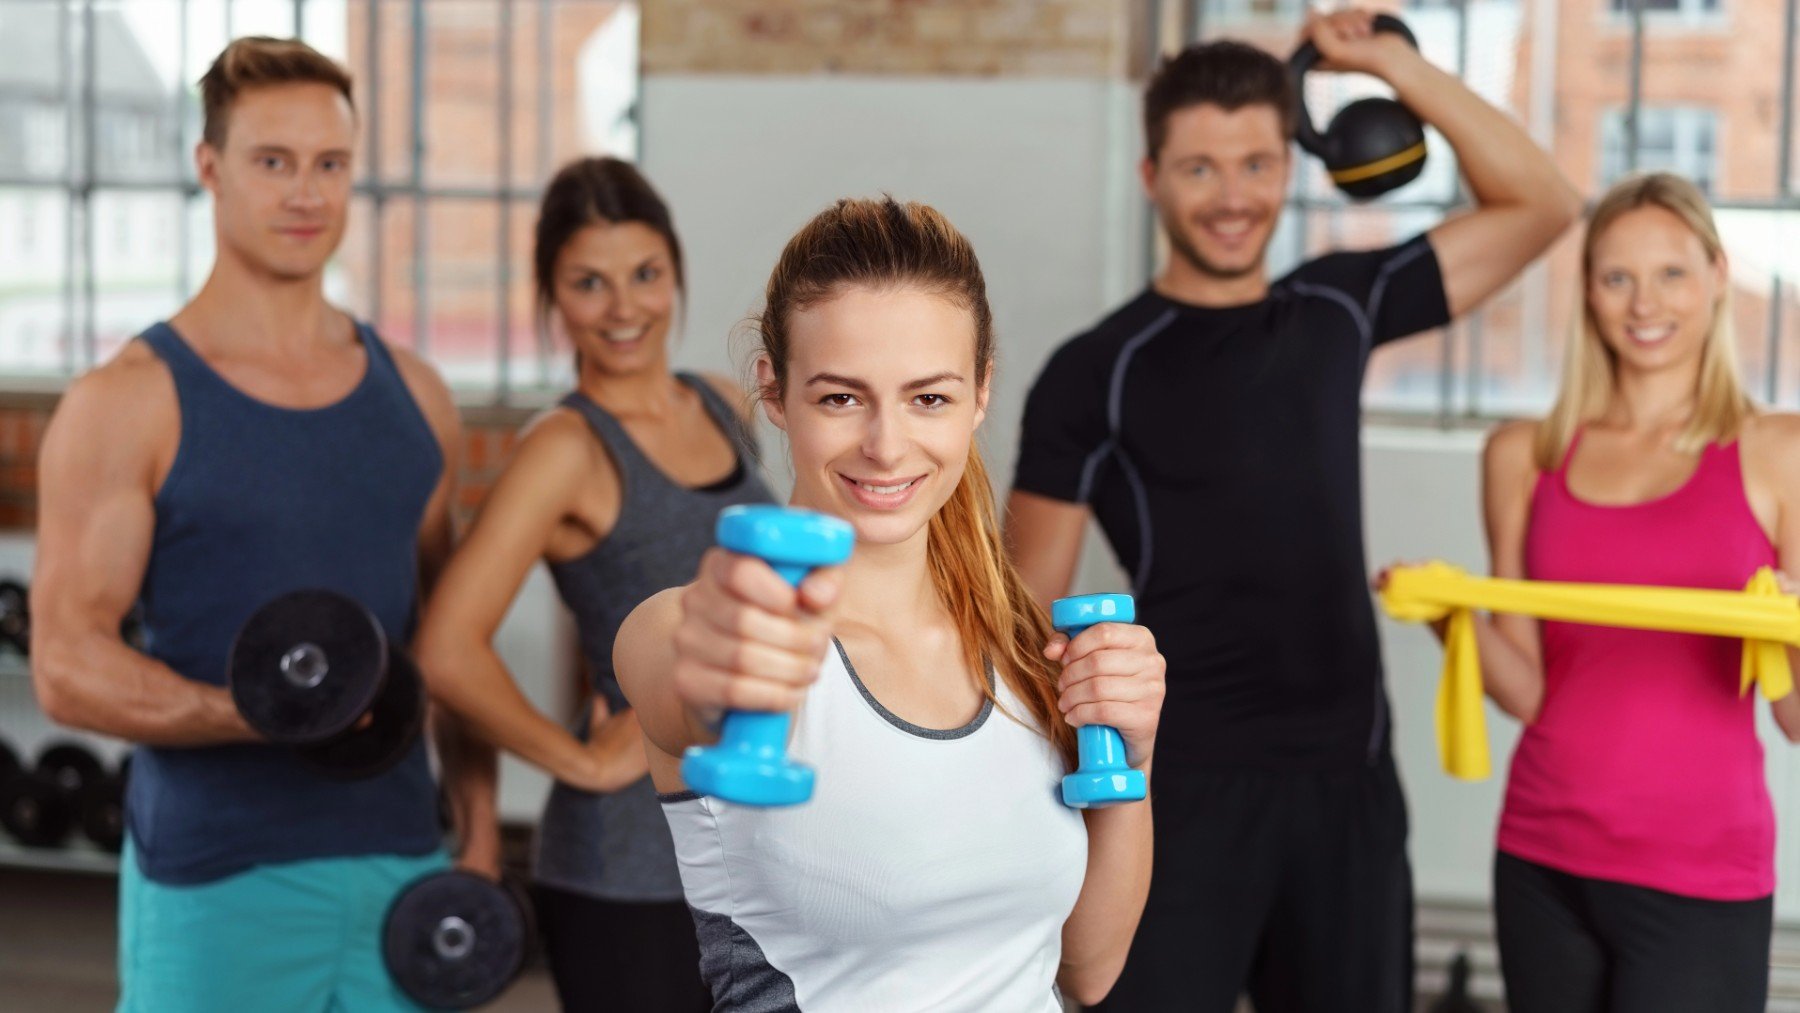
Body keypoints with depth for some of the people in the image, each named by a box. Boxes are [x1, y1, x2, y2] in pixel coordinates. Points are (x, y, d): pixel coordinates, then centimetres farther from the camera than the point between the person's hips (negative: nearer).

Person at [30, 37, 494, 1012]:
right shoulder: (128, 402, -5)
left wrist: (480, 827, 6)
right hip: (217, 884, -4)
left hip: (401, 862, 4)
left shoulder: (412, 394, 9)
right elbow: (67, 666, -10)